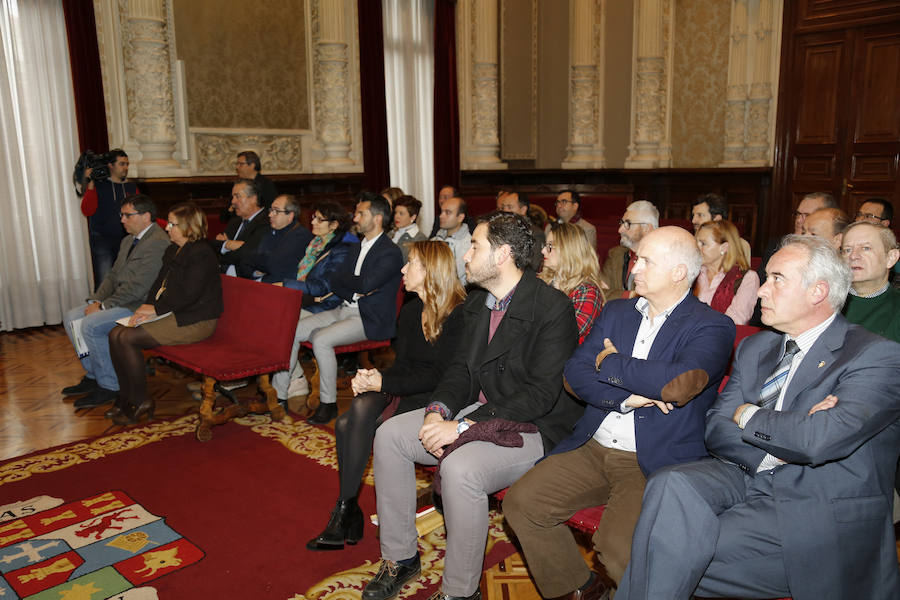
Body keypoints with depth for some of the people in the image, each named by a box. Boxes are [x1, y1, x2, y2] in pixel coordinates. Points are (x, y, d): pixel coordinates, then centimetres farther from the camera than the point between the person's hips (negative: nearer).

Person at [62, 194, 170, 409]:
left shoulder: (157, 243, -18)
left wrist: (103, 306, -16)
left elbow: (138, 286, -23)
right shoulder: (128, 240, 17)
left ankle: (109, 386, -8)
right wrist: (95, 300, 1)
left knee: (91, 325, -22)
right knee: (72, 317, 5)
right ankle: (93, 375, 14)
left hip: (140, 306, -10)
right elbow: (113, 275, 18)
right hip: (121, 301, 11)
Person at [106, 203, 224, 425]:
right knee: (116, 334, -3)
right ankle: (126, 398, 5)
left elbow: (188, 295, -22)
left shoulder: (201, 254, -15)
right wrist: (147, 307, -2)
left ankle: (141, 402, -3)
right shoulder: (173, 250, 16)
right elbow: (160, 283, 16)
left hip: (194, 321, -10)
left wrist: (155, 309, -14)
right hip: (171, 314, 10)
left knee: (128, 339, -18)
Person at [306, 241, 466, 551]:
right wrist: (373, 377, -10)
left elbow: (436, 374, -17)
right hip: (404, 394, 7)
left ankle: (345, 512, -11)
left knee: (349, 426, -24)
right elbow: (402, 364, 11)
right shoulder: (410, 311, 14)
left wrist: (384, 384, -21)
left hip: (435, 401, -7)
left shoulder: (458, 314, -12)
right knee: (353, 415, -22)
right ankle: (348, 514, -13)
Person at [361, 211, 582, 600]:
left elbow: (542, 394, -25)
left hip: (531, 428, -8)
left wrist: (465, 426, -26)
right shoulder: (477, 302, 8)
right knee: (389, 435, -2)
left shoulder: (553, 308, -20)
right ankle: (400, 557, 12)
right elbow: (462, 365, 11)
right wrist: (438, 410, -10)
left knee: (459, 468, -34)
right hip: (477, 409, 9)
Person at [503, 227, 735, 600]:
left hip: (655, 462, -5)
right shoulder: (616, 312, 14)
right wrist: (627, 398, -14)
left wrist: (610, 362, -9)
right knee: (521, 502, -8)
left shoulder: (712, 327, -4)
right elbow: (575, 373, 3)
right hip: (592, 449, 6)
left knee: (619, 548, -28)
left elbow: (678, 383, -25)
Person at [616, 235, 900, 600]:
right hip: (745, 478, 6)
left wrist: (749, 415, -6)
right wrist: (786, 437, -13)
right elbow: (716, 430, 5)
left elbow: (821, 439, -24)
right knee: (672, 485, -28)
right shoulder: (755, 348, 15)